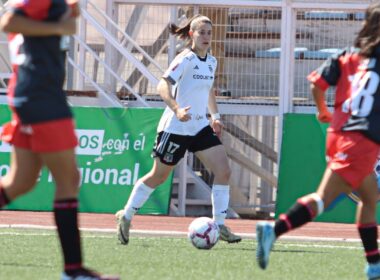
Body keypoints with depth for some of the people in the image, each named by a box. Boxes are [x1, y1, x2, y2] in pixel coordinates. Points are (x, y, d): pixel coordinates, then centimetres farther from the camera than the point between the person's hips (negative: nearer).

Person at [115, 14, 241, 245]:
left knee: (223, 170, -9)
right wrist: (177, 109, -39)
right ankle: (126, 216, 23)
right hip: (175, 128, -7)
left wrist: (215, 116, 15)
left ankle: (220, 225, -6)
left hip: (200, 126, 7)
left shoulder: (211, 62, 9)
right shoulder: (186, 59, -14)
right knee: (159, 176, 5)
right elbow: (163, 86, -25)